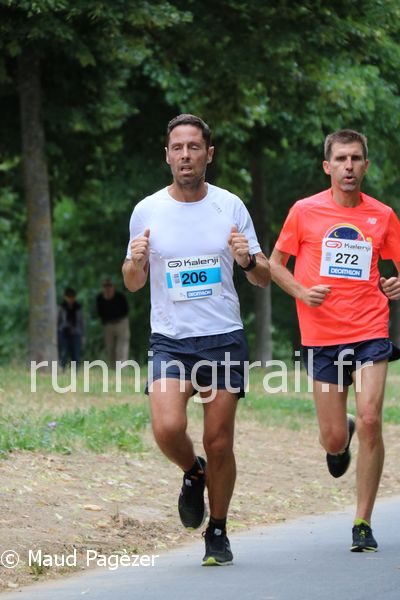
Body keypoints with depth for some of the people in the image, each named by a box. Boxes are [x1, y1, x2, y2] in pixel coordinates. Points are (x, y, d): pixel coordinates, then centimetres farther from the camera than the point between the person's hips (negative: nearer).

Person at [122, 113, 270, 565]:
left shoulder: (231, 206, 2)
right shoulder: (147, 211, 2)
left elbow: (263, 279, 6)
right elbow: (133, 284, 11)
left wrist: (248, 260, -17)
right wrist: (136, 262, -12)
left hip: (224, 338, 0)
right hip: (169, 340, 0)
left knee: (219, 443, 0)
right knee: (167, 428, -21)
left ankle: (217, 533, 20)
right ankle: (193, 475, 13)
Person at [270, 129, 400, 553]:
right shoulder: (305, 211, 1)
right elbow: (275, 263, 10)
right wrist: (302, 292, -8)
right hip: (322, 336, 0)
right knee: (334, 439, 1)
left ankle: (363, 524, -3)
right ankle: (340, 441, 42)